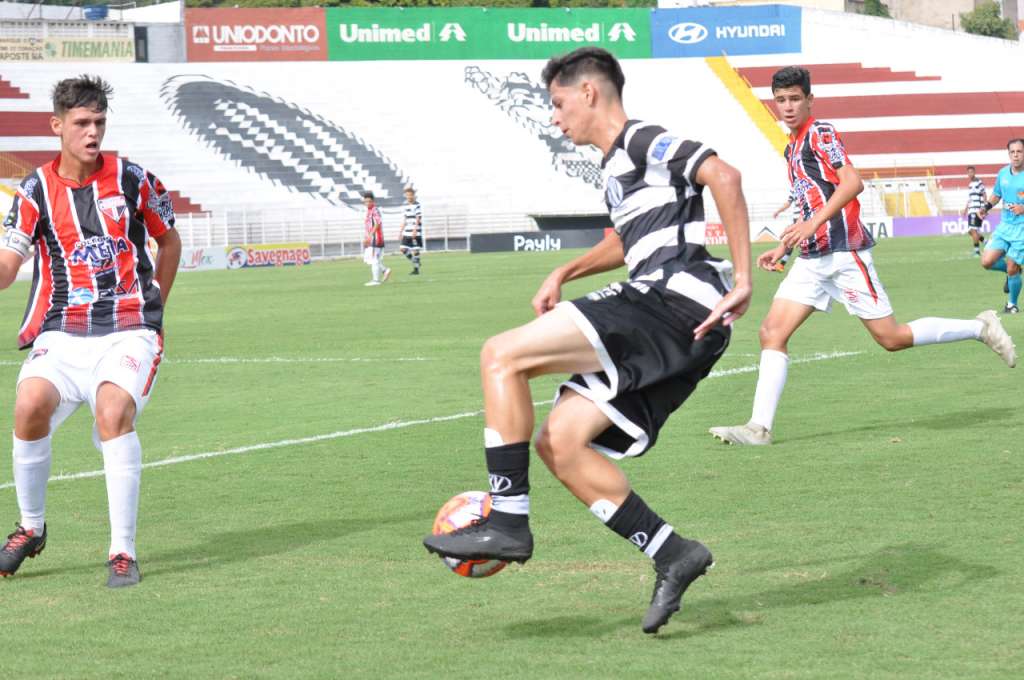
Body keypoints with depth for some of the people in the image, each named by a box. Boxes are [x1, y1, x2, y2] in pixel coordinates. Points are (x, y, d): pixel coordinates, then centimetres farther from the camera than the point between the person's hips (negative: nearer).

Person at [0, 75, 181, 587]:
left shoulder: (133, 180, 3)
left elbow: (169, 241, 17)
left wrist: (153, 307, 13)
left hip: (128, 331, -1)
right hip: (61, 333, 1)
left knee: (113, 410, -28)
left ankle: (123, 553, -21)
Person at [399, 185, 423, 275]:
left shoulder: (417, 205, -8)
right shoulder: (406, 205, 13)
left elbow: (418, 219, -14)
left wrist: (415, 230, -22)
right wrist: (401, 232, 18)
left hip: (415, 233, -7)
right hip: (407, 232, 7)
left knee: (415, 250, -5)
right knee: (403, 249, 2)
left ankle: (416, 269, 3)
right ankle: (415, 263, 17)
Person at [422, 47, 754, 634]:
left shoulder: (644, 142, -2)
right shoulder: (616, 166, 28)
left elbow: (724, 176, -19)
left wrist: (742, 281, -22)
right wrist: (566, 273, 31)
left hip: (675, 300, -10)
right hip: (675, 333, 10)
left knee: (502, 355, -14)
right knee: (560, 442, 4)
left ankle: (508, 523, -14)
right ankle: (672, 556, 0)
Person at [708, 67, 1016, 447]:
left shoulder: (820, 134, -7)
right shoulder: (793, 147, 19)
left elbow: (852, 182, -20)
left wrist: (812, 223, -26)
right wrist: (783, 248, 23)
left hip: (843, 252, -8)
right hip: (812, 259, 8)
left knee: (892, 338, -5)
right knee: (772, 331, -5)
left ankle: (981, 329, 12)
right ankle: (759, 427, -9)